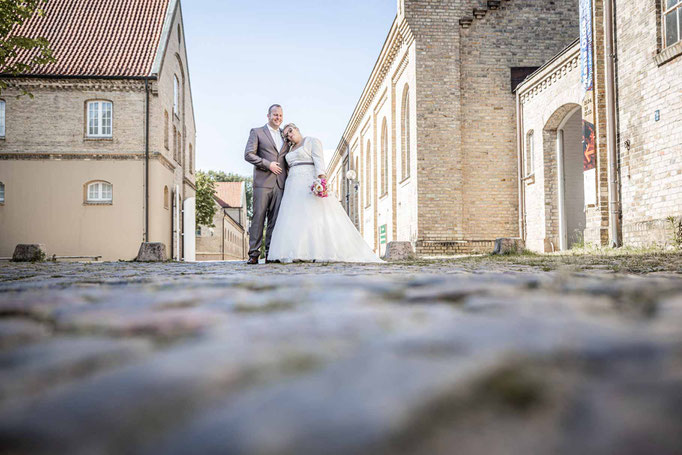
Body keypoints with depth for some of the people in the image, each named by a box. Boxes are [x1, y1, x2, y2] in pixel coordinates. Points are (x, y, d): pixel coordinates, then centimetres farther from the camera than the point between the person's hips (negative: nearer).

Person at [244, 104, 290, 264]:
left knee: (276, 218, 0)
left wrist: (288, 178, 10)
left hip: (280, 183, 4)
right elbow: (248, 154, -1)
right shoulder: (257, 132, 9)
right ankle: (254, 253, -5)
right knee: (258, 216, -6)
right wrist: (268, 164, -9)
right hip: (263, 181, -4)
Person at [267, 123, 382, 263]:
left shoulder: (312, 141, 5)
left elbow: (319, 161, -9)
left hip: (309, 184, -7)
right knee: (294, 220, -5)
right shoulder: (290, 149, 25)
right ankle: (297, 253, -10)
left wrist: (321, 178, -25)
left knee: (316, 216, -14)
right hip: (293, 187, 7)